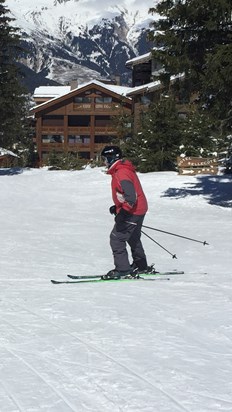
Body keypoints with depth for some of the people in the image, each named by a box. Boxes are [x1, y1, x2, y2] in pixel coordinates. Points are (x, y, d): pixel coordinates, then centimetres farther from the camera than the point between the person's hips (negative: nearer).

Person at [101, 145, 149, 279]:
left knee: (116, 238, -9)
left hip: (132, 212, -11)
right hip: (139, 210, 11)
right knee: (133, 238, 25)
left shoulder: (121, 173, -22)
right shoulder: (122, 170, 11)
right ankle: (141, 266, 40)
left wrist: (123, 213, -32)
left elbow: (131, 196, -31)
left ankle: (122, 269, -9)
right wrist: (117, 207, 20)